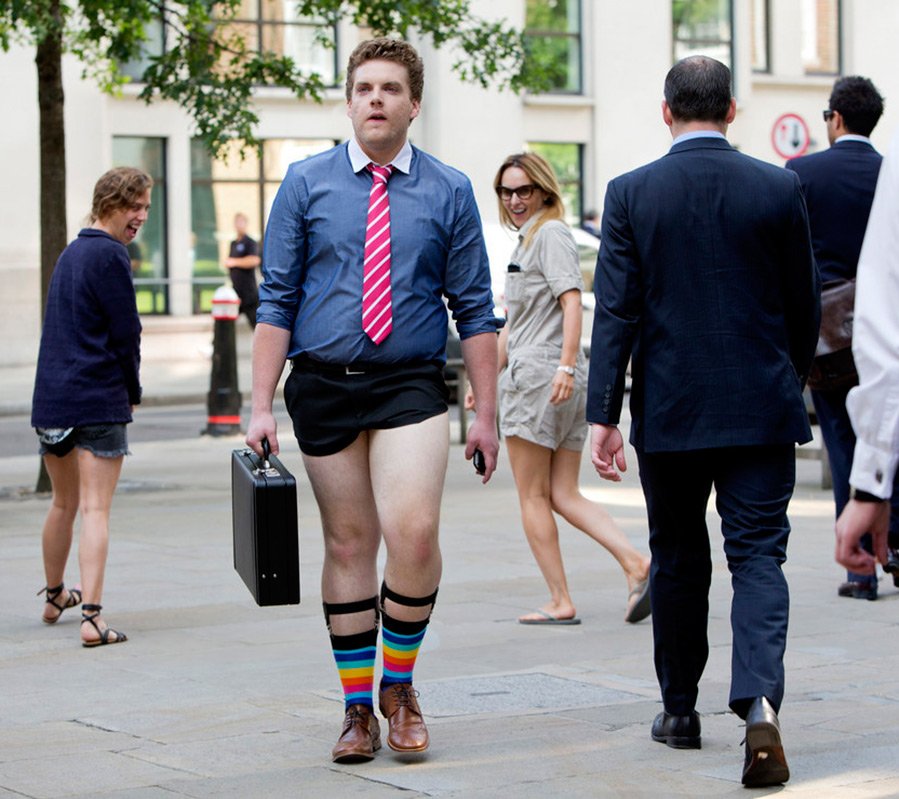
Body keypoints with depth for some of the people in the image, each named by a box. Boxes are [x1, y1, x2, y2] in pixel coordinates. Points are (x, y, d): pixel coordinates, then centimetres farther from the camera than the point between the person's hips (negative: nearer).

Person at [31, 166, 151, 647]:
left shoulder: (70, 253, 17)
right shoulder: (110, 255, -10)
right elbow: (126, 333, -12)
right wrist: (133, 390, 5)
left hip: (50, 399, 8)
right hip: (99, 400, -8)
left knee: (63, 504, 23)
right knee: (96, 510, -10)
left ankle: (54, 597, 38)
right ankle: (91, 616, -17)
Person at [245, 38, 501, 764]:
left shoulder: (449, 192, 3)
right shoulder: (307, 184, 4)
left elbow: (475, 310, 5)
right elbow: (277, 299, 3)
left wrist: (486, 414, 0)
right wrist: (262, 405, -3)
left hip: (410, 385, -1)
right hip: (323, 384, 1)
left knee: (414, 532, -17)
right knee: (348, 544, 6)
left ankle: (399, 685, 5)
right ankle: (359, 707, 17)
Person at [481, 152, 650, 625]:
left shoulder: (550, 234, -6)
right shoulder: (525, 241, 23)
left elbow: (572, 302, -19)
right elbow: (512, 325, 28)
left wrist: (565, 366, -28)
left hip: (541, 374, -10)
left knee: (532, 497, -2)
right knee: (564, 497, 4)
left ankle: (560, 602, 0)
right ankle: (636, 564, -10)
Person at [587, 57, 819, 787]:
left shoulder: (632, 194, -4)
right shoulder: (779, 189, -2)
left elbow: (615, 310, -7)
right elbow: (804, 304, 5)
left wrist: (603, 414, -6)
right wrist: (793, 379, 22)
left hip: (669, 411, 0)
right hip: (761, 408, 0)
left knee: (678, 559, 15)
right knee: (759, 556, 0)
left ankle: (681, 711, 25)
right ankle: (760, 703, -21)